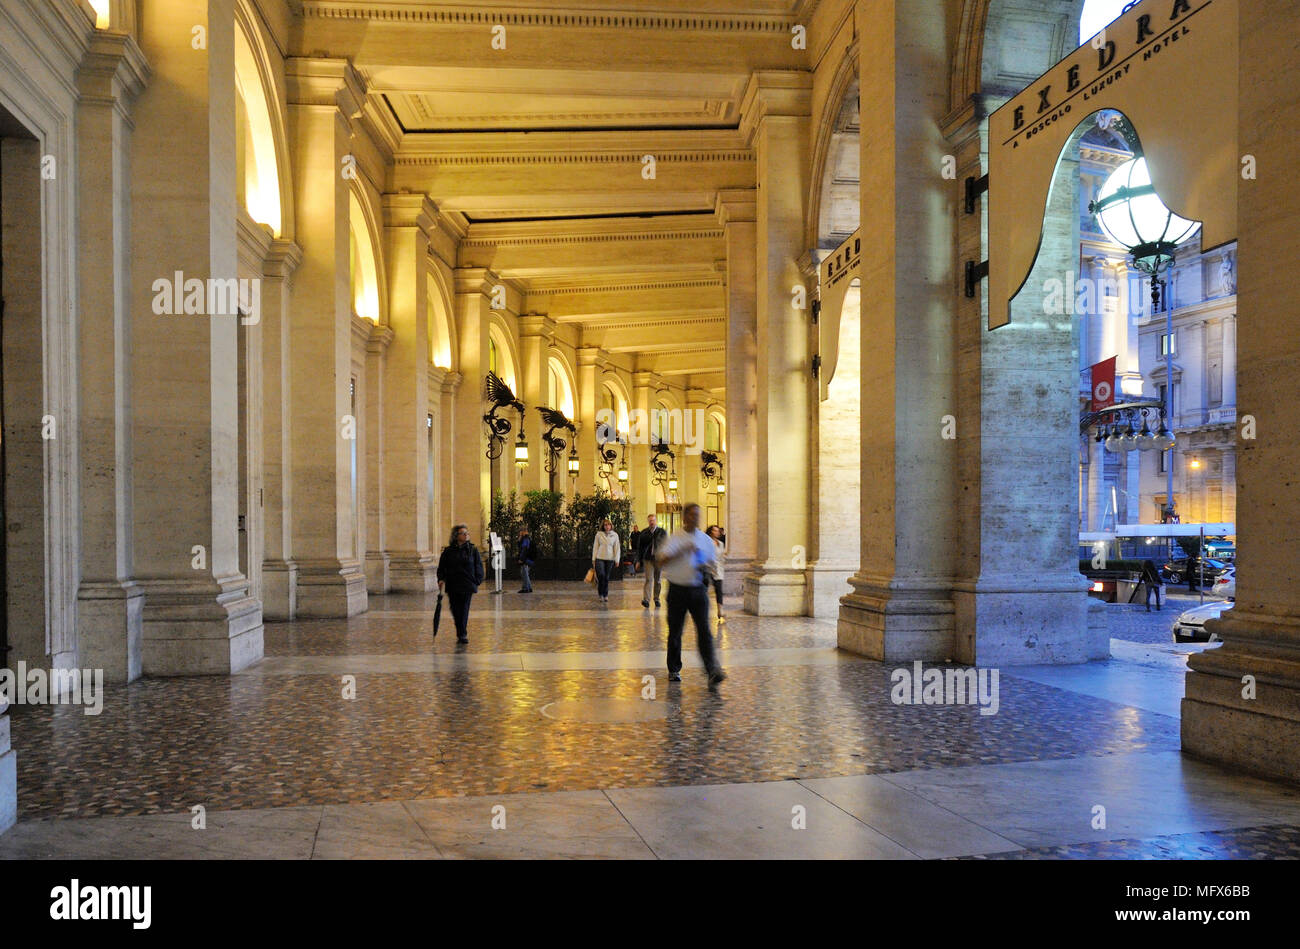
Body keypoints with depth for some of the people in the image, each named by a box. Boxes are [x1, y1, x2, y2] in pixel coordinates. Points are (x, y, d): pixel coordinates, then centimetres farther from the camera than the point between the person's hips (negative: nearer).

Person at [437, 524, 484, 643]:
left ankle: (462, 634, -2)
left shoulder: (472, 550, 4)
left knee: (464, 610, -5)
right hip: (452, 586, 1)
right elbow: (441, 567, 7)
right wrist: (441, 579, -8)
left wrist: (477, 581, -1)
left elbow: (478, 566, 6)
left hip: (467, 585, -1)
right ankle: (461, 633, 22)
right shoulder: (448, 551, 5)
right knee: (455, 611, 6)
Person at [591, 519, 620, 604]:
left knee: (607, 578, 3)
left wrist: (617, 560, -1)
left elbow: (617, 548, 4)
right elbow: (595, 547, 6)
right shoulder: (599, 534, 2)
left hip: (610, 559, 1)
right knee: (601, 576, -11)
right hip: (600, 558, -1)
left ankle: (605, 595, 14)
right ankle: (600, 594, 6)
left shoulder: (615, 535, 3)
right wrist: (593, 559, 4)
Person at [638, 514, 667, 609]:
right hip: (648, 559, -1)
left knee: (658, 580, 10)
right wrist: (639, 560, 3)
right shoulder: (644, 533, 5)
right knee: (649, 579, -11)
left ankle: (656, 599, 22)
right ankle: (646, 600, -18)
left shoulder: (662, 532, 4)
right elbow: (639, 546, 7)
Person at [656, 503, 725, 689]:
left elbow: (713, 563, 18)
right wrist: (683, 551, -22)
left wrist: (708, 568, -6)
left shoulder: (705, 539, 9)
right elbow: (661, 560, -14)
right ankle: (674, 670, 24)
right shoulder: (674, 539, -2)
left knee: (704, 630, -10)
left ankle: (712, 671, -18)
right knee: (675, 631, 8)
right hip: (677, 589, -1)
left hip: (698, 590, 1)